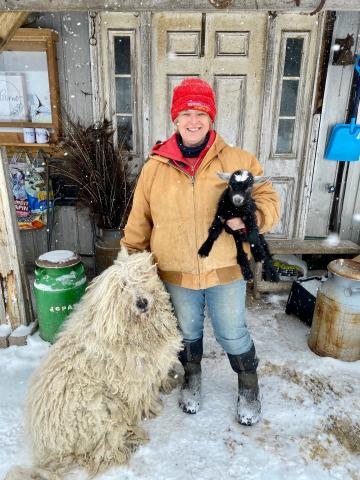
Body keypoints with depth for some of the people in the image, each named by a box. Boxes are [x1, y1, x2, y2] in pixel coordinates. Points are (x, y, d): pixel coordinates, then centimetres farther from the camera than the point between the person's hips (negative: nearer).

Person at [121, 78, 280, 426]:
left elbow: (269, 201, -4)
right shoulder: (155, 167, -2)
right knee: (187, 331, 23)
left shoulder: (238, 161, -6)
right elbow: (139, 221, 4)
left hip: (226, 270, -1)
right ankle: (191, 377, 53)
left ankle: (249, 386, 46)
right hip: (176, 275, 2)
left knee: (232, 334, 15)